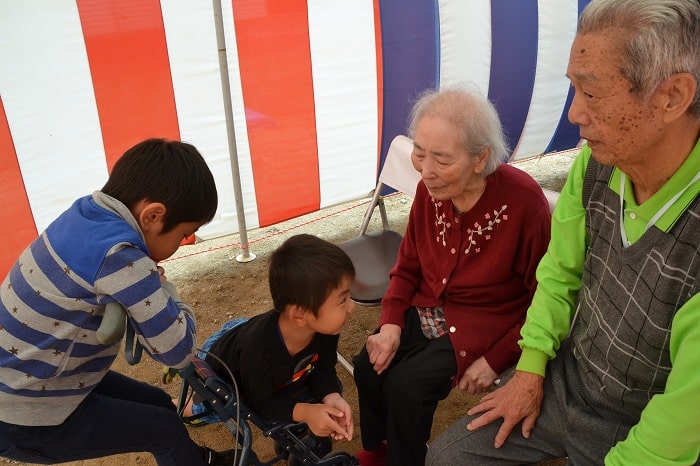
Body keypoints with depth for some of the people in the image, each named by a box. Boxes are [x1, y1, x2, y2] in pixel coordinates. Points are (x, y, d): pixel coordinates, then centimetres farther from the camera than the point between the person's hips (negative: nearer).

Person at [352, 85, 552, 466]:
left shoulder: (523, 202, -25)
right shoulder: (429, 188, -8)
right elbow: (408, 267, 5)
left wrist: (496, 360, -17)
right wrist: (391, 322, -9)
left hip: (481, 325, -5)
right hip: (427, 309, 5)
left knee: (406, 384, -19)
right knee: (369, 366, -9)